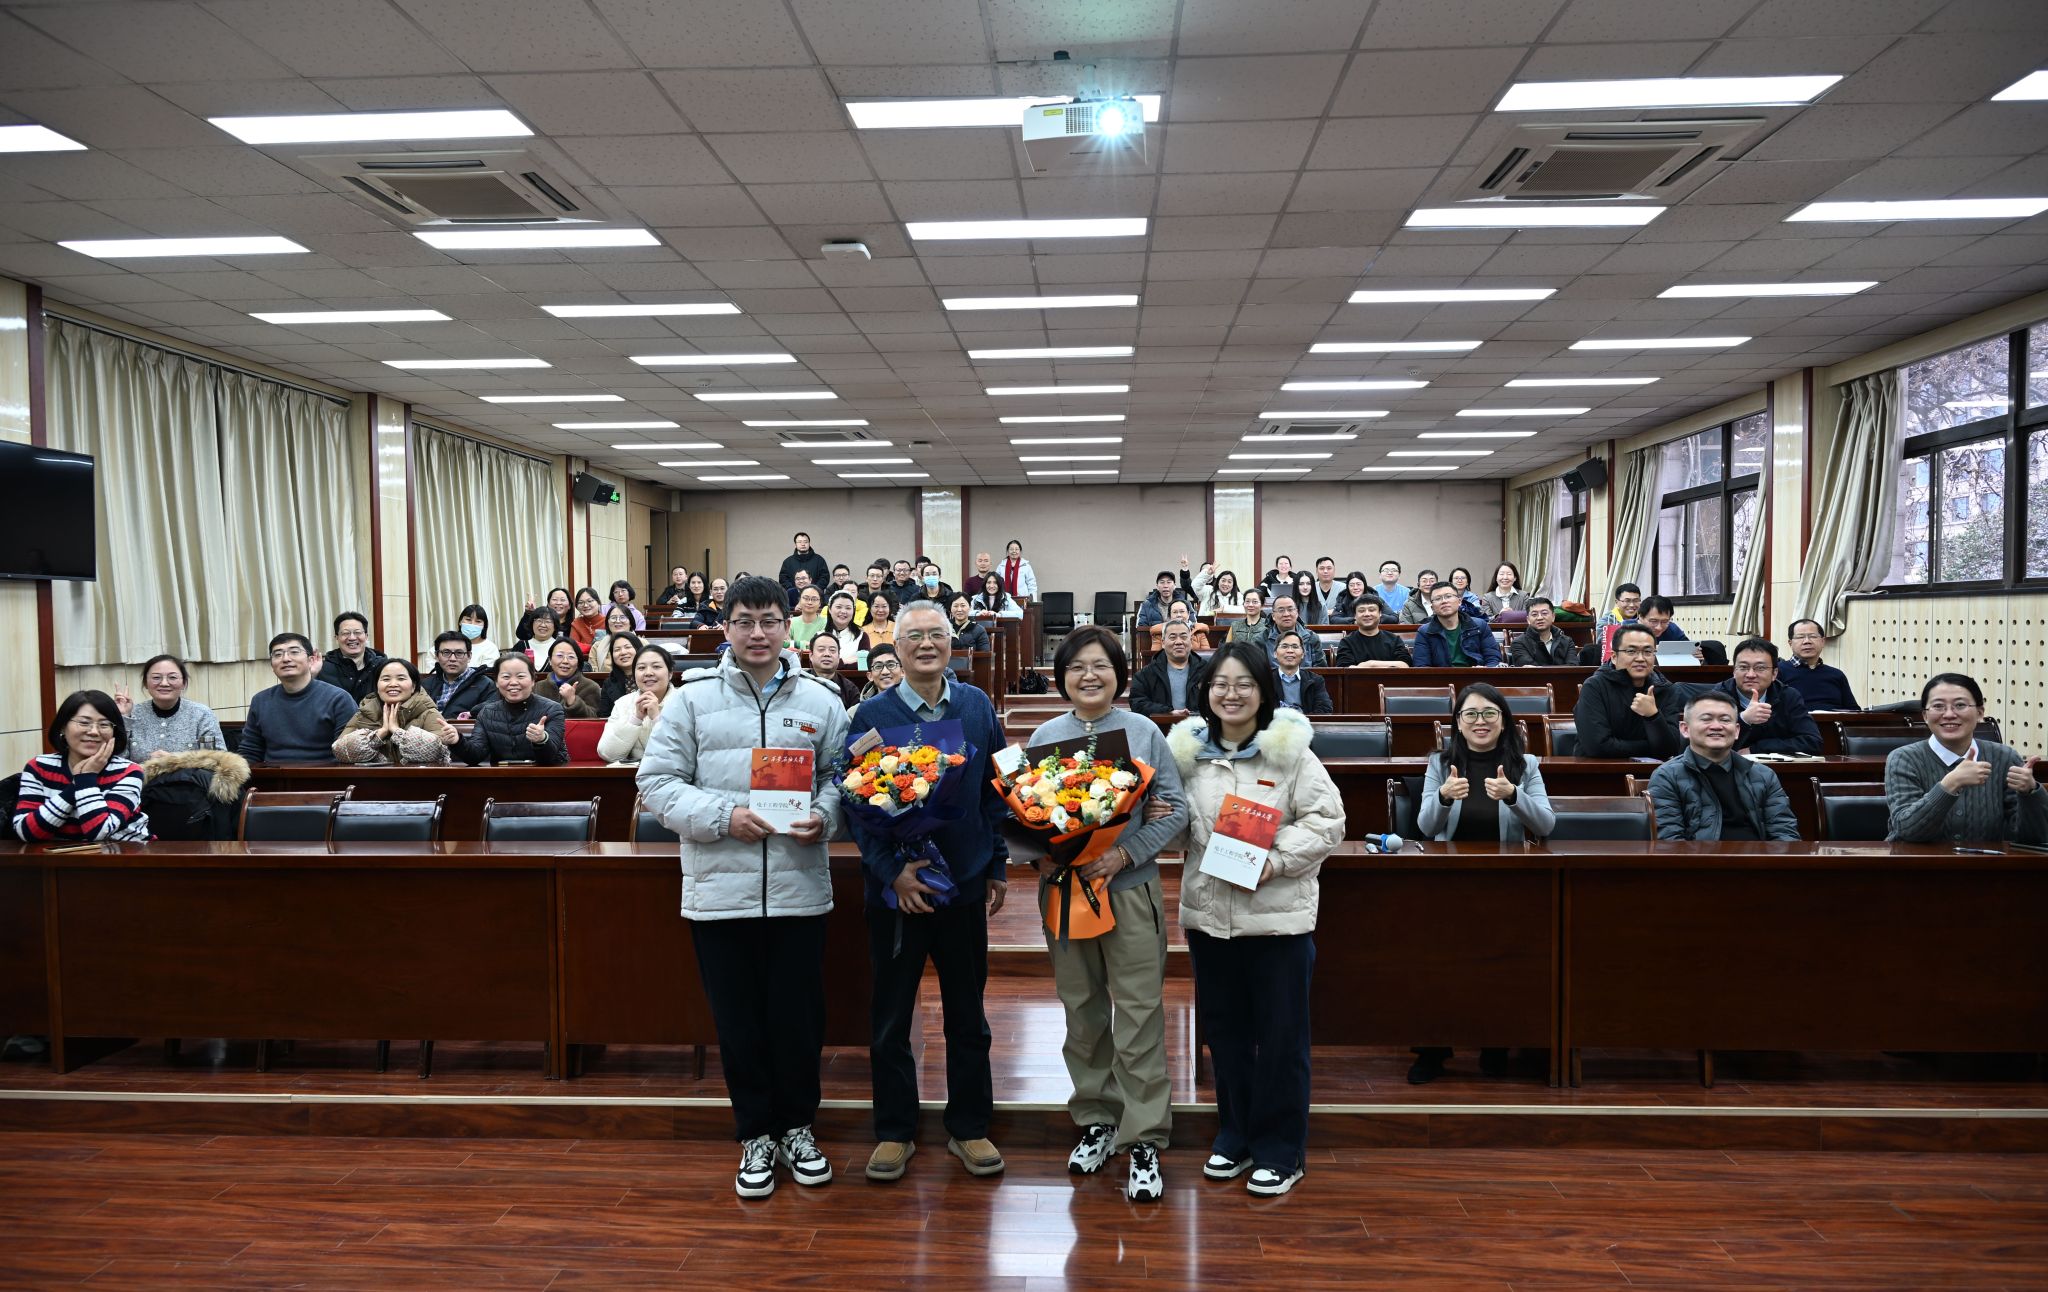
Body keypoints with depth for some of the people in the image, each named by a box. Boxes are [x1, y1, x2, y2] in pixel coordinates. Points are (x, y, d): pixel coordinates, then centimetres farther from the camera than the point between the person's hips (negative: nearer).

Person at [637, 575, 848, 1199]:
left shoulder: (821, 699, 4)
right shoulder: (693, 698, 1)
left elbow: (842, 775, 9)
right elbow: (657, 781, -1)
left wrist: (823, 815, -12)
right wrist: (723, 817, -14)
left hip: (798, 887, 1)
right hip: (719, 889, 0)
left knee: (799, 1018, 11)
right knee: (738, 1022, 11)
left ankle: (797, 1128, 32)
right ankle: (756, 1135, 29)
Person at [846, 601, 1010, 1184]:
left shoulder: (977, 707, 0)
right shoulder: (872, 715, -5)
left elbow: (996, 790, 5)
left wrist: (997, 867, 3)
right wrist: (891, 869, -16)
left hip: (965, 884, 2)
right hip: (894, 888, -1)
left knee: (967, 1015, 13)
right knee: (890, 1018, 9)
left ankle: (970, 1128, 28)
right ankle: (894, 1131, 26)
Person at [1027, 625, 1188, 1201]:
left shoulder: (1144, 732, -1)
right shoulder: (1045, 736, 6)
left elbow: (1175, 809, -4)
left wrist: (1122, 855, -16)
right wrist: (1042, 854, -13)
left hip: (1131, 889, -2)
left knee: (1139, 1014, -2)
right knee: (1082, 1011, 13)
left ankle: (1144, 1138, 9)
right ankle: (1096, 1120, 28)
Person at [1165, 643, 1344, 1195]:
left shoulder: (1290, 751, -6)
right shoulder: (1187, 750, 6)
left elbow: (1327, 820, -9)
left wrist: (1277, 860, -20)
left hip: (1278, 915, -4)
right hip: (1208, 911, 4)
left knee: (1280, 1036, 6)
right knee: (1224, 1030, 16)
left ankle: (1280, 1150, 21)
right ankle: (1235, 1136, 32)